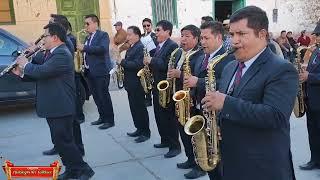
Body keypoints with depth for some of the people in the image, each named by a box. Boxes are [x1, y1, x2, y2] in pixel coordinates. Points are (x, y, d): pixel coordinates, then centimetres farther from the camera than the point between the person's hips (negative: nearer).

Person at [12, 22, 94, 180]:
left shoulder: (62, 54, -19)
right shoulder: (51, 53, 15)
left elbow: (41, 71, -28)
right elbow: (40, 75, 18)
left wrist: (25, 64, -9)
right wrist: (22, 73, 2)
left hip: (61, 108, -10)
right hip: (53, 107, 10)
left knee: (62, 141, -4)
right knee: (60, 140, 15)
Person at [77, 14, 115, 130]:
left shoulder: (103, 35, -6)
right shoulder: (88, 38, 18)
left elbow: (103, 48, -24)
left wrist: (84, 48, -23)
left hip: (100, 71, -8)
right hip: (90, 71, 8)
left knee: (104, 96, -4)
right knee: (96, 96, 11)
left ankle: (110, 120, 4)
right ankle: (102, 117, 22)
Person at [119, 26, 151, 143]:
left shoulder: (140, 47, -16)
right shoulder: (131, 48, 14)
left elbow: (137, 65, -26)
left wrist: (122, 62, -21)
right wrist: (122, 62, 0)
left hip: (137, 84, -9)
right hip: (131, 84, 9)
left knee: (140, 108, -1)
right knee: (134, 108, 15)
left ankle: (145, 132, 9)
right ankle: (139, 129, 27)